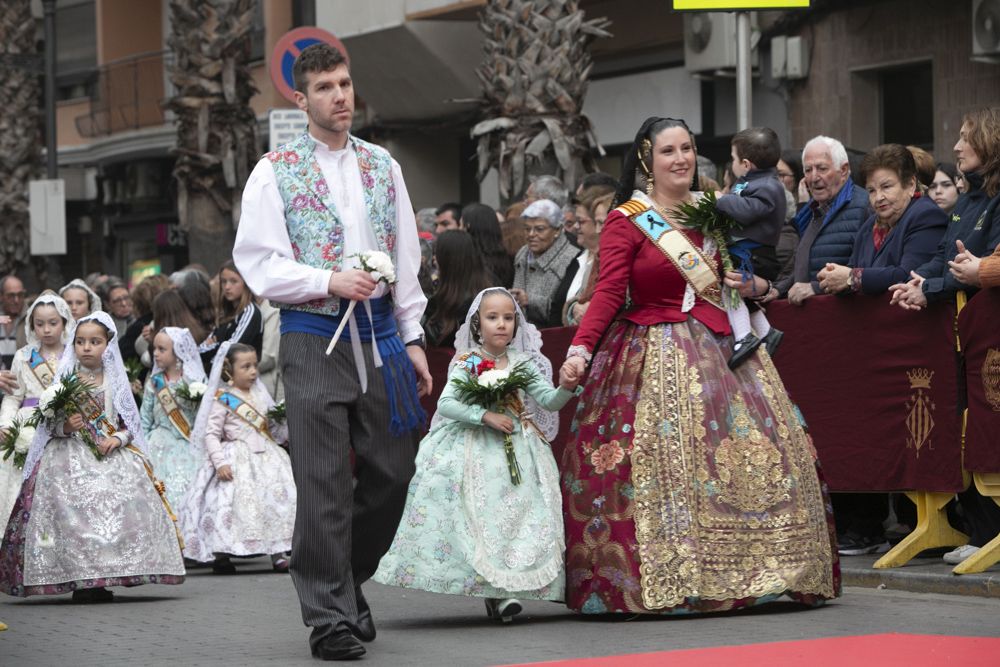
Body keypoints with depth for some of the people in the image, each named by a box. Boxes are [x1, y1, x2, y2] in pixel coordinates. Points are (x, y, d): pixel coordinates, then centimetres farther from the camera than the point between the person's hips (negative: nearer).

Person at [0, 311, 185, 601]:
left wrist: (117, 439, -10)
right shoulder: (64, 381, 6)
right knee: (74, 513, -16)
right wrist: (66, 427, -16)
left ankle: (102, 580, -7)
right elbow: (49, 425, 4)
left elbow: (131, 423, 9)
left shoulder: (116, 382, 10)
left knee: (115, 509, -14)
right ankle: (80, 580, -12)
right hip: (70, 458, -1)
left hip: (112, 457, 1)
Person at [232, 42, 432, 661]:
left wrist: (413, 338, 8)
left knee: (392, 472, 7)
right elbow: (258, 263, -7)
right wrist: (330, 281, -18)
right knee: (324, 484, -4)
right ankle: (330, 616, 3)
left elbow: (406, 259, 13)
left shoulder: (382, 166, 11)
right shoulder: (276, 172, -1)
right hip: (314, 338, -4)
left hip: (381, 334, 4)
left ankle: (348, 578, 29)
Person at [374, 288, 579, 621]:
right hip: (474, 449, -3)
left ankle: (507, 587, -5)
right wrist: (485, 416, -21)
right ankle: (492, 588, -4)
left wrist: (566, 388, -20)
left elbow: (549, 401, 2)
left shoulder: (523, 363, 7)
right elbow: (445, 403, -12)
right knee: (477, 513, -9)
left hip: (516, 447, 3)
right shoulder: (467, 363, -2)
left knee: (518, 511, -7)